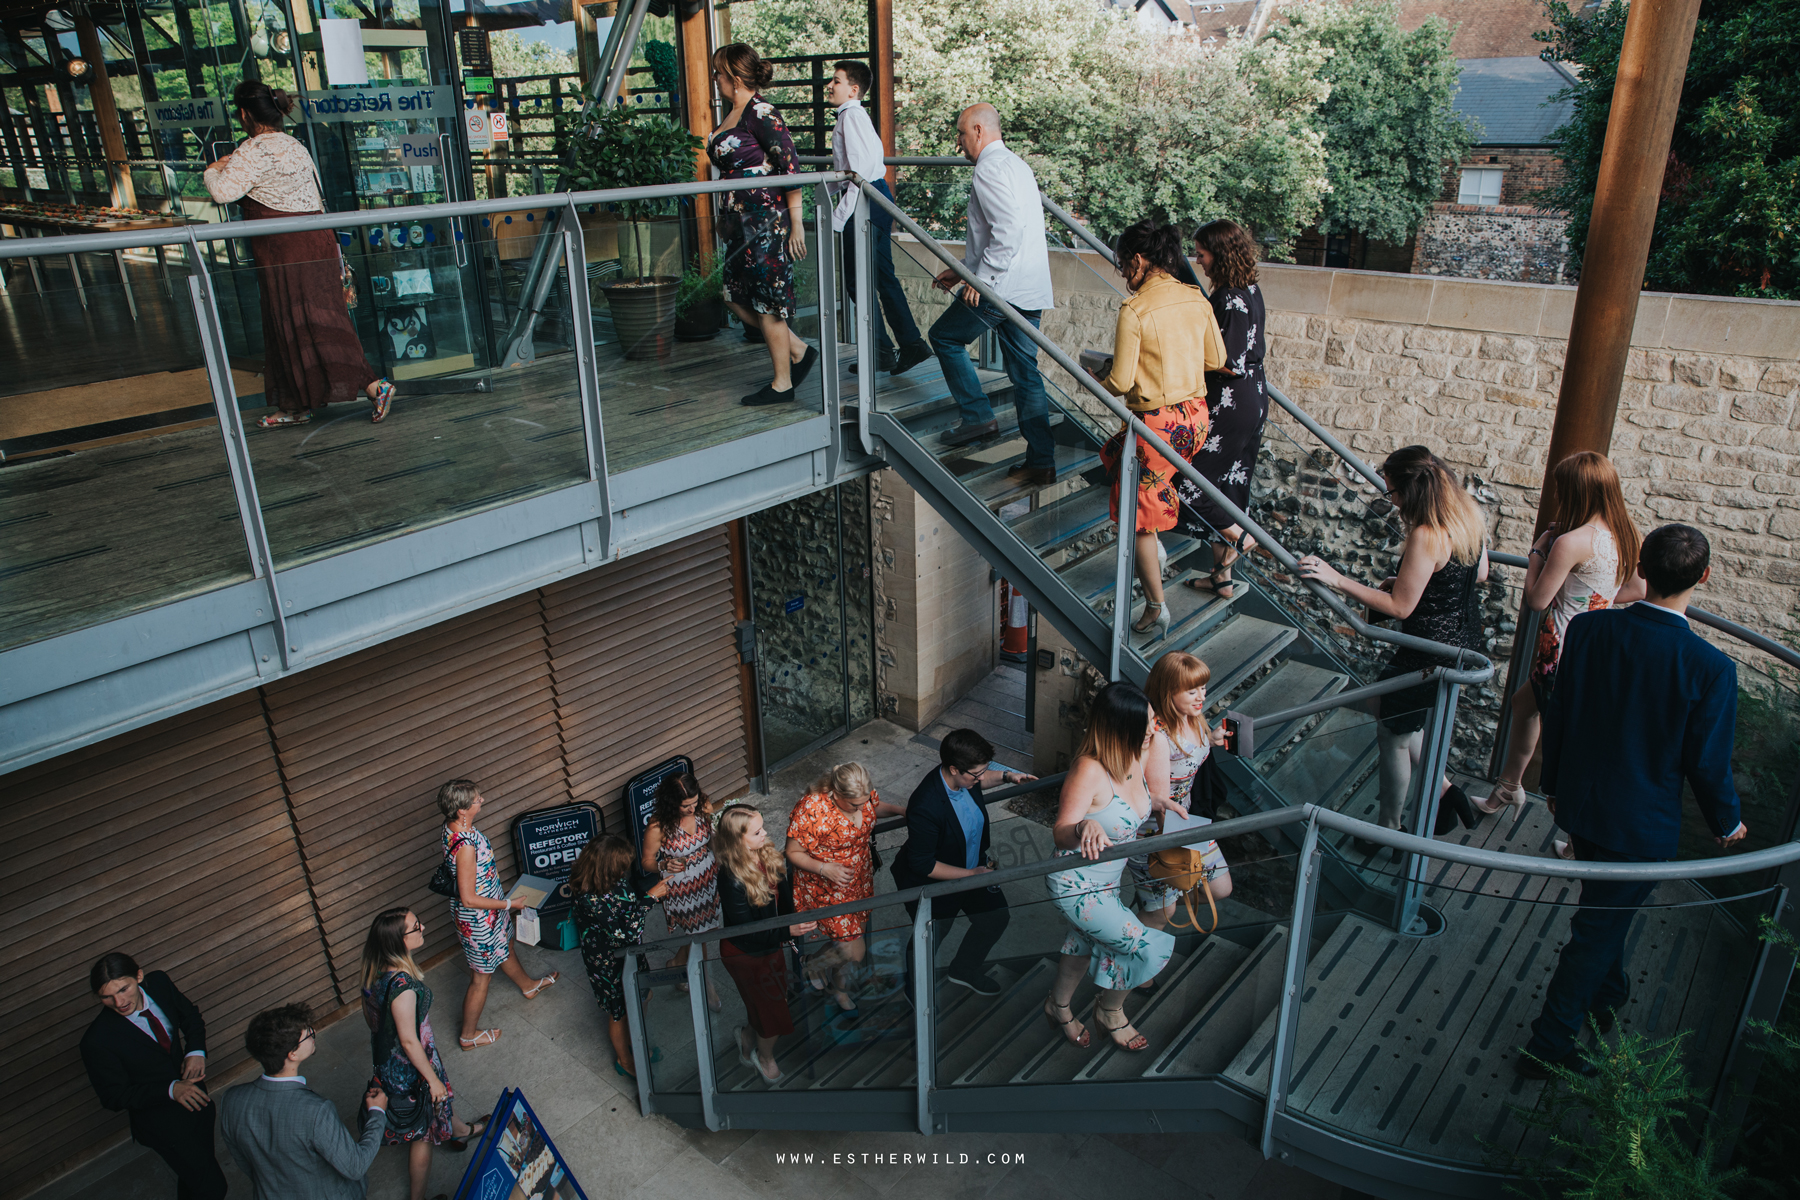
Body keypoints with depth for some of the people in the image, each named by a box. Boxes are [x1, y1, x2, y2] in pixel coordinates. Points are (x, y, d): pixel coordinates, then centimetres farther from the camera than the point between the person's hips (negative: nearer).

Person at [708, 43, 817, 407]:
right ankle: (799, 350, 23)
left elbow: (791, 167, -17)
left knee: (766, 301, -1)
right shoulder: (731, 115, 13)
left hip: (767, 220, -9)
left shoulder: (761, 112, -14)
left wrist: (797, 223, -18)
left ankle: (782, 384, 11)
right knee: (737, 298, 10)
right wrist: (726, 218, 26)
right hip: (740, 223, 9)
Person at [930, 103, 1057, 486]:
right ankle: (1041, 462, 8)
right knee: (1026, 373, 8)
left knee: (945, 336, 11)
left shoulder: (989, 169, -10)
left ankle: (978, 415, 9)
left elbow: (1008, 229, -23)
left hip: (1003, 287, -9)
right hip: (1031, 288, 9)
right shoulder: (1016, 164, 22)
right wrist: (962, 269, 28)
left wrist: (981, 278, -17)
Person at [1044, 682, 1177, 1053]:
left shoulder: (1136, 758, -9)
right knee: (1149, 946, -3)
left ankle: (1058, 1005, 54)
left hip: (1107, 881, 8)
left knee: (1086, 942, 27)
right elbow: (1061, 833, -29)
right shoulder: (1089, 771, -33)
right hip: (1076, 886, -8)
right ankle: (1110, 1011, 25)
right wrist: (1084, 828, -49)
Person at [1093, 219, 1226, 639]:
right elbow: (1216, 360, 12)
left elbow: (1120, 382, -17)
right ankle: (1155, 545, 31)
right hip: (1195, 416, 8)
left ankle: (1156, 609, 17)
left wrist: (1096, 382, 5)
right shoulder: (1196, 299, 3)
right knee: (1113, 453, 31)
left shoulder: (1134, 310, -17)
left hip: (1158, 423, -8)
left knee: (1138, 516, 9)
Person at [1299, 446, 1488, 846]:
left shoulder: (1425, 535, -29)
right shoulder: (1469, 511, -3)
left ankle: (1390, 829, 29)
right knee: (1400, 717, 27)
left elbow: (1400, 606, -24)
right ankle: (1445, 791, 29)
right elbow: (1479, 573, 11)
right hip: (1464, 637, 9)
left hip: (1430, 649, -9)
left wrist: (1337, 580, -25)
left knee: (1393, 735, 11)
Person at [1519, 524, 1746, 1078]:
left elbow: (1556, 715, -2)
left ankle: (1608, 995, 54)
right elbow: (1706, 764, -14)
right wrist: (1728, 824, 7)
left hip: (1579, 804, 5)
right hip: (1641, 825, -4)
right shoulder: (1712, 668, -24)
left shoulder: (1589, 628, -13)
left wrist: (1554, 784, 15)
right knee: (1597, 930, 10)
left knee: (1606, 908, 29)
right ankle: (1547, 1047, 21)